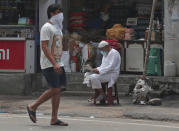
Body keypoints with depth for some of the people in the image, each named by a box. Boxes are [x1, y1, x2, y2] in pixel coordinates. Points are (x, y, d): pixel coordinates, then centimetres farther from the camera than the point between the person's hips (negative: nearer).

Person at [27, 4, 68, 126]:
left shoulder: (56, 27, 18)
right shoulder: (47, 27, -11)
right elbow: (44, 47, -20)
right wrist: (54, 64, -27)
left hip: (56, 63, 9)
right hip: (49, 64, -9)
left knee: (58, 90, 5)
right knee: (54, 89, -13)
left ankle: (54, 119, 6)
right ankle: (33, 107, 2)